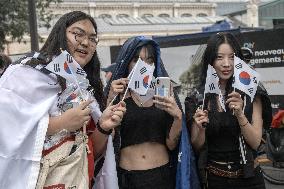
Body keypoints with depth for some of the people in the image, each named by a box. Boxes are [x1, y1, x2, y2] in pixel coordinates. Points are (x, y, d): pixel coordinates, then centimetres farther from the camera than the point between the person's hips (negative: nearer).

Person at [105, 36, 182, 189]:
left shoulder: (163, 93, 2)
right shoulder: (117, 93, -2)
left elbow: (171, 144, -1)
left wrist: (178, 116, -17)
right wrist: (111, 100, -19)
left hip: (161, 175, 2)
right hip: (126, 176, -1)